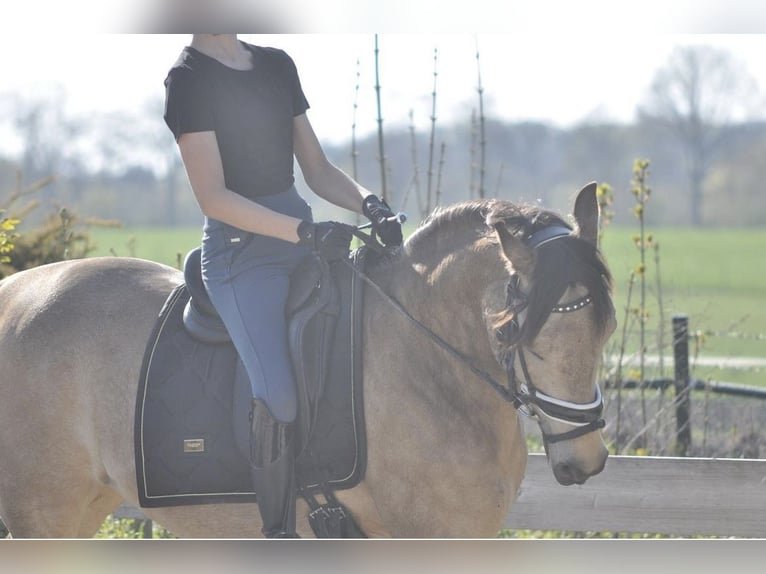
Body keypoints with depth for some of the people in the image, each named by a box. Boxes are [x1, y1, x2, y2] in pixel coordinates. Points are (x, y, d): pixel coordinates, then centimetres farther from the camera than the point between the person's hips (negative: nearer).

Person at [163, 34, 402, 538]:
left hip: (304, 238, 7)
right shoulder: (189, 78, -6)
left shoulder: (277, 65, 14)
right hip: (241, 252, -7)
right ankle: (280, 540, -13)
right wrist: (304, 232, -23)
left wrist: (369, 203, -5)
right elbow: (213, 197, -14)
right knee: (281, 398, -24)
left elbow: (318, 170, 16)